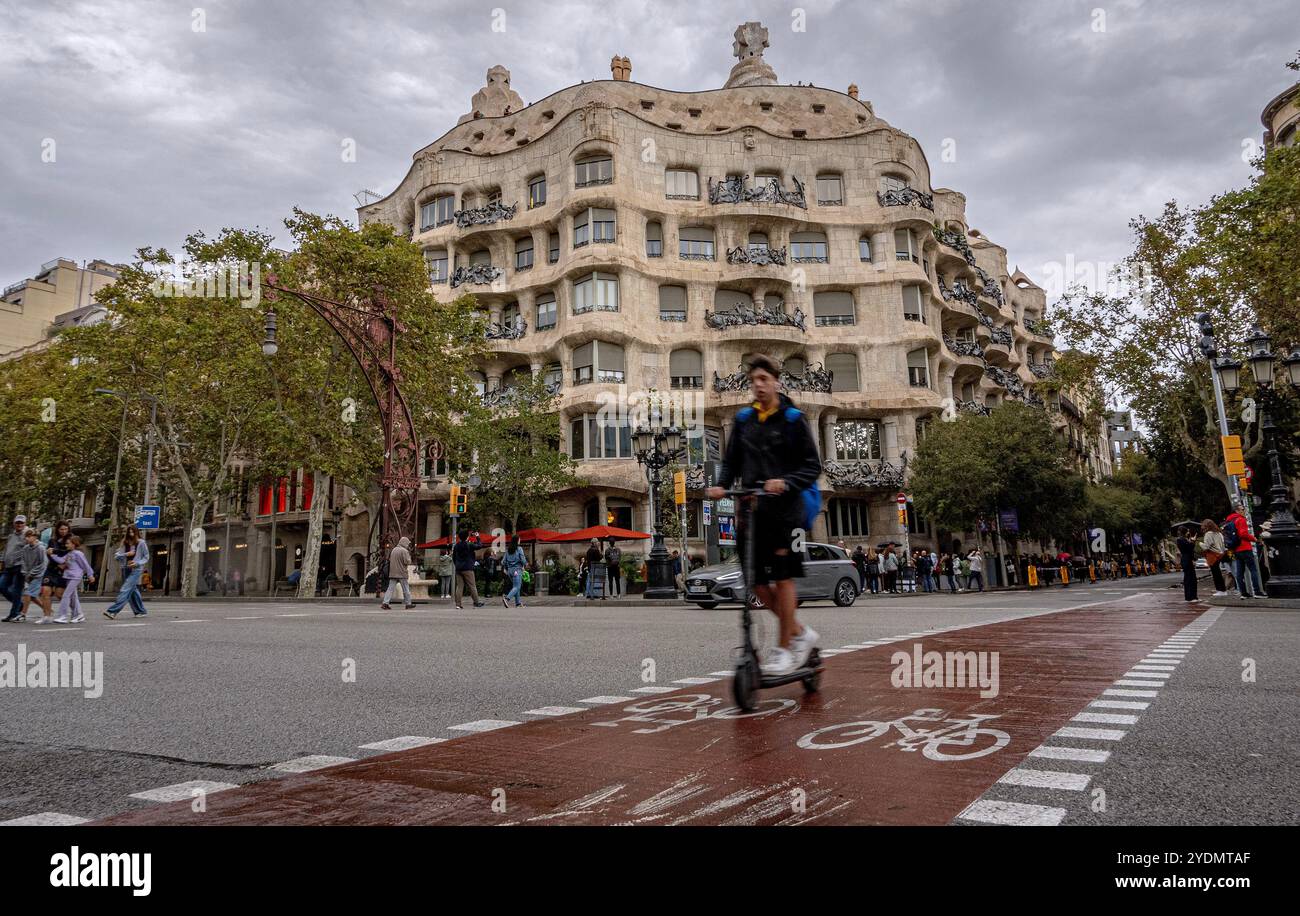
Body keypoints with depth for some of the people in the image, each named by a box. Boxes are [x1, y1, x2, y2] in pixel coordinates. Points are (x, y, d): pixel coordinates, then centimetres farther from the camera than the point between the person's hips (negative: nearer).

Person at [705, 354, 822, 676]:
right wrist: (721, 484, -4)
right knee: (757, 583, 3)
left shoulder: (794, 419, 0)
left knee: (783, 578, -4)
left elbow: (812, 466, -3)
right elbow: (731, 460, 15)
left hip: (785, 509, -4)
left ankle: (784, 648, 10)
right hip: (752, 510, 5)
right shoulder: (743, 419, 12)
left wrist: (785, 482, -20)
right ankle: (801, 632, 23)